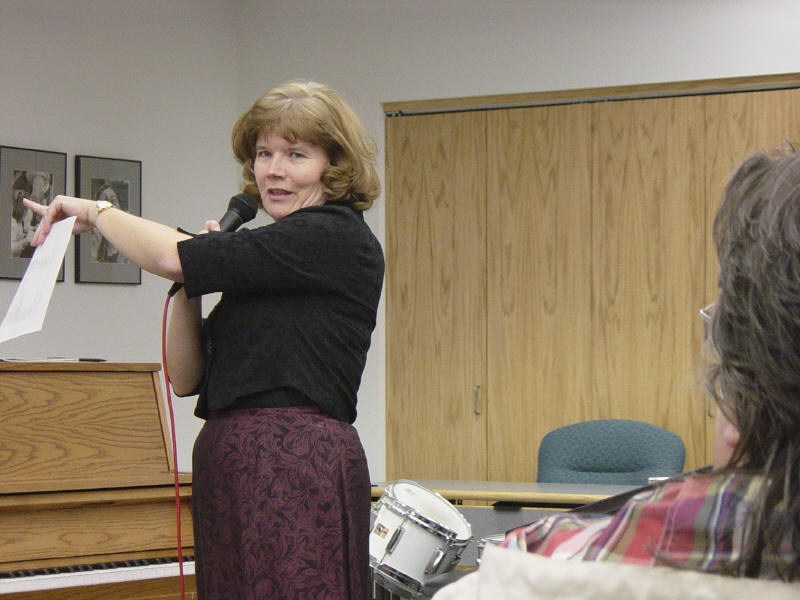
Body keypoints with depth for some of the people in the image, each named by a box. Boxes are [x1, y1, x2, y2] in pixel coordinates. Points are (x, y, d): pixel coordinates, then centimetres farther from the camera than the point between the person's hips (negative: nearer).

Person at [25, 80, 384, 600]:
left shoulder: (338, 237, -10)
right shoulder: (272, 254, 20)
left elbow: (171, 257, -16)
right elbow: (186, 378, 16)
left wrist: (95, 211, 1)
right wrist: (191, 287, 2)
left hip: (296, 464, -9)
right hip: (230, 467, 9)